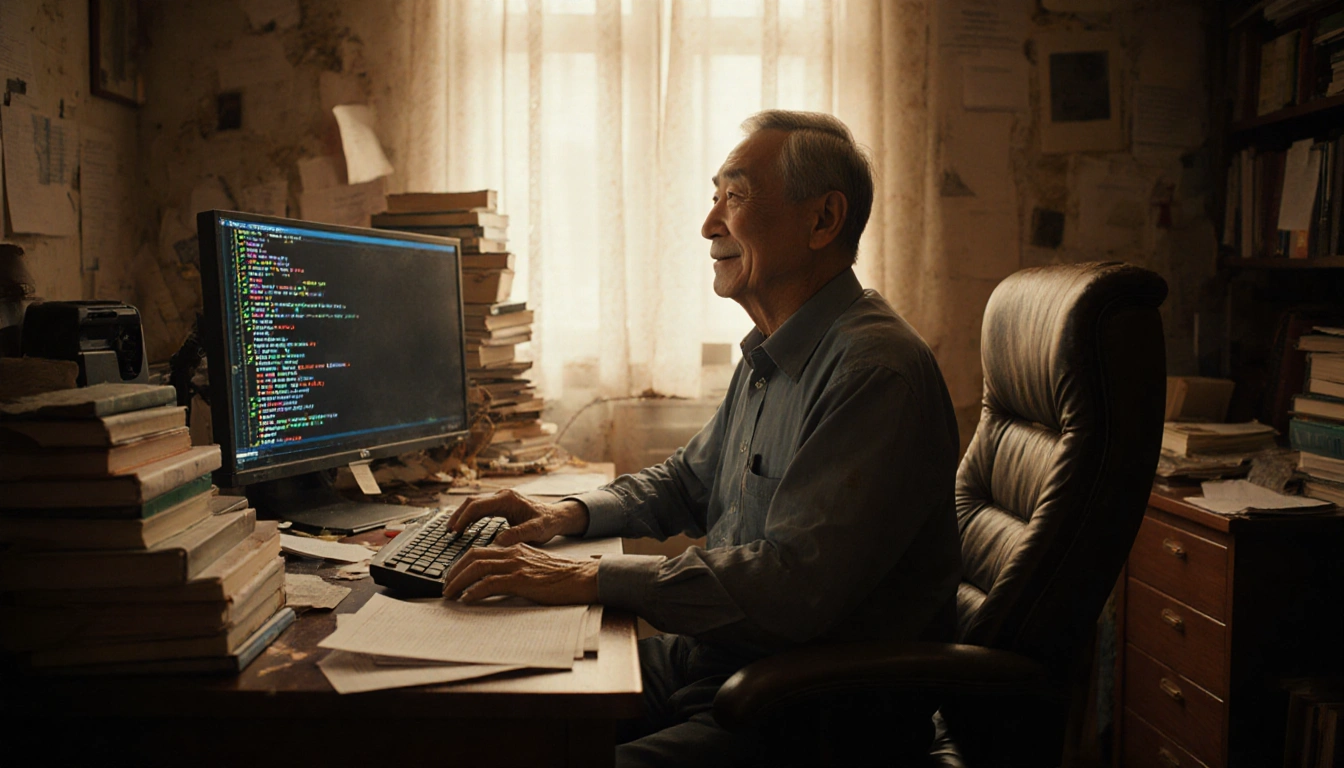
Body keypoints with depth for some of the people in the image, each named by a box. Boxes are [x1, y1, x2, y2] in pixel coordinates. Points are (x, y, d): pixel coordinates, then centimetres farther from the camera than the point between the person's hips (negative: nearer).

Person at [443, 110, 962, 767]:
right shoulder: (769, 357, 11)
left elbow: (794, 585, -30)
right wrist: (571, 514, 7)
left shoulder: (876, 372, -22)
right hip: (707, 660, 9)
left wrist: (587, 578, -26)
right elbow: (689, 481, 24)